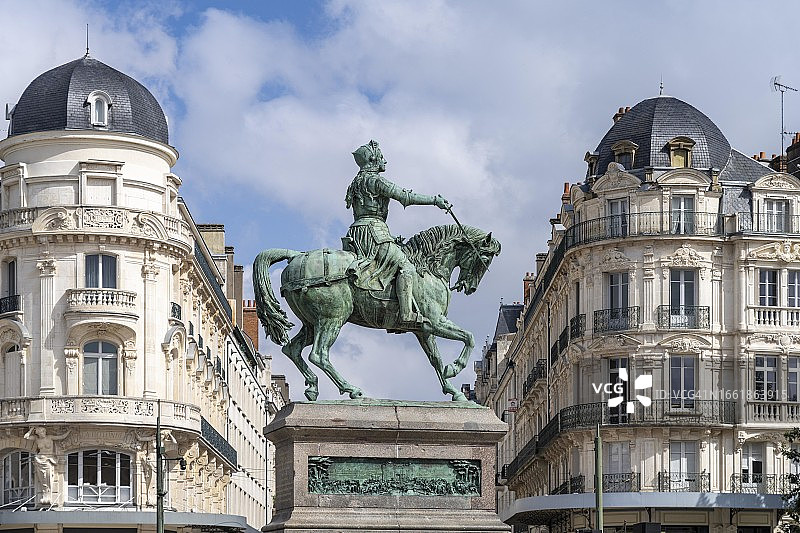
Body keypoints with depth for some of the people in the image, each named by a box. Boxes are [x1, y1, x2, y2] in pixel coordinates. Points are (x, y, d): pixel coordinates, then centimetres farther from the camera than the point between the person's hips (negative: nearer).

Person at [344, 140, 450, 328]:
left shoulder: (358, 181, 23)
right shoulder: (375, 179, -8)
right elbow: (405, 197, -12)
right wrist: (435, 200, -6)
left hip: (358, 234, 10)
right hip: (373, 230, -10)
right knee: (405, 266, -13)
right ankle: (407, 315, -25)